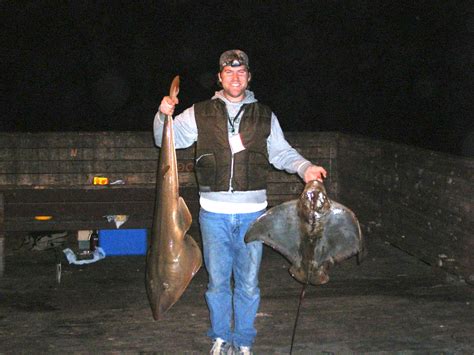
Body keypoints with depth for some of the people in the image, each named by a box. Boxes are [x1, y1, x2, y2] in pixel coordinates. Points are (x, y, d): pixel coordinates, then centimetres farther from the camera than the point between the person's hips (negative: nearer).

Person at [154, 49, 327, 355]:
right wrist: (163, 116, -15)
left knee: (248, 284, 8)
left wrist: (305, 168, -4)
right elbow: (167, 139, 5)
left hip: (252, 213, 1)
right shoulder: (200, 114, 5)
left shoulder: (264, 116, 9)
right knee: (218, 281, 10)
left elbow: (282, 152, 14)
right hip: (214, 212, 0)